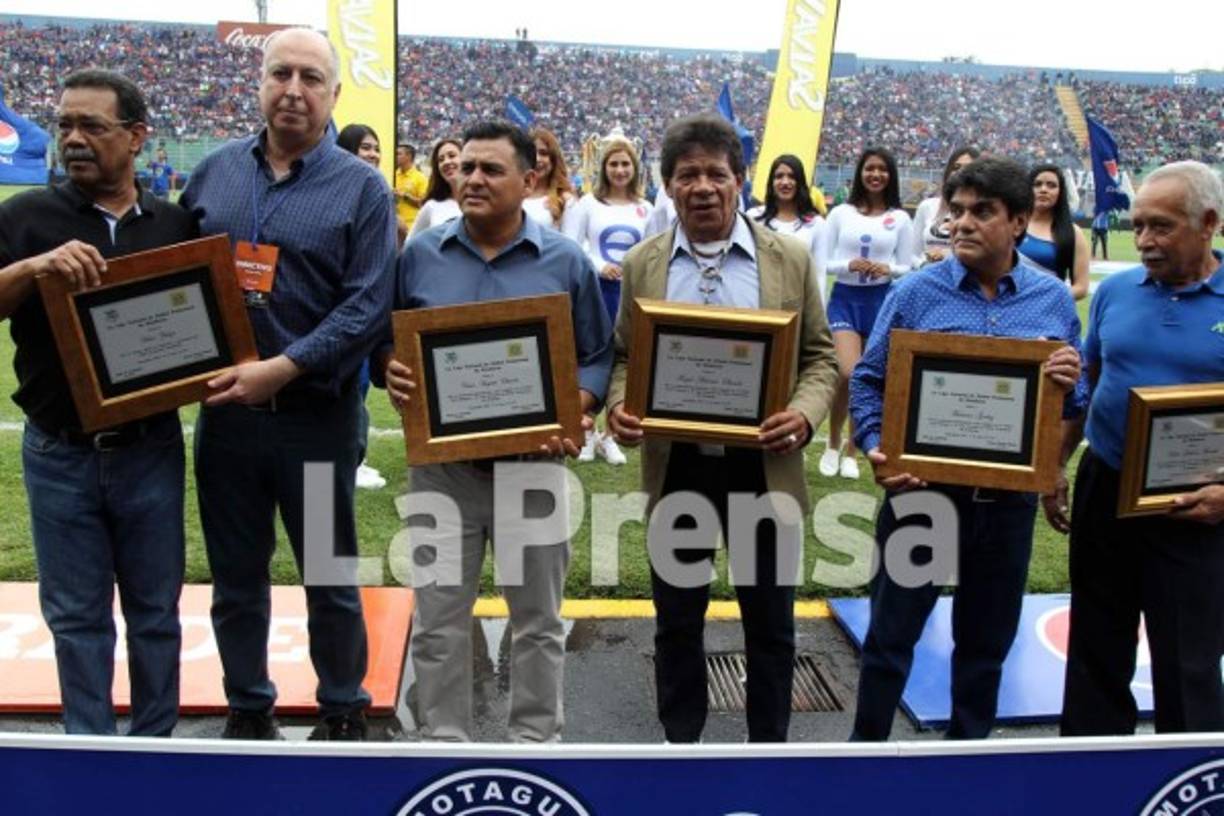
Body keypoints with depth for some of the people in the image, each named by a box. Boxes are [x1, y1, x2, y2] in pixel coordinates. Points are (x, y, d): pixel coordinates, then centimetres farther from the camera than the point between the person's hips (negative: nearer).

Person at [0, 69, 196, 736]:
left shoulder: (176, 224, 4)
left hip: (150, 449, 1)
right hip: (60, 454, -1)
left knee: (155, 610, 11)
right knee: (77, 615, 10)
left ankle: (155, 746, 27)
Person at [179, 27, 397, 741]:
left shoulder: (361, 188, -4)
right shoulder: (215, 171, 8)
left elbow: (367, 305, -13)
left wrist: (282, 369, -21)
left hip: (316, 412, -3)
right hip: (223, 407, 4)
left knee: (330, 576, 11)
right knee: (235, 575, 14)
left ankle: (344, 710, 29)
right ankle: (248, 708, 32)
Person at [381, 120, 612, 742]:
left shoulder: (566, 262, 0)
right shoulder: (419, 255, 3)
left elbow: (597, 357, 2)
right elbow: (387, 340, 9)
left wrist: (574, 416, -15)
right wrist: (392, 373, -13)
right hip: (442, 463, 1)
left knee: (537, 618, 12)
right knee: (438, 620, 9)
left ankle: (536, 740, 29)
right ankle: (442, 741, 26)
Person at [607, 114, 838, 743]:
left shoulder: (790, 260, 0)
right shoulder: (642, 264, 4)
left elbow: (819, 357, 3)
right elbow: (623, 356, 8)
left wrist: (804, 414, -16)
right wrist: (619, 407, -13)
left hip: (763, 468, -1)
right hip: (675, 468, 1)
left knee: (769, 620, 12)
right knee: (676, 619, 14)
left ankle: (768, 745, 31)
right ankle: (681, 741, 32)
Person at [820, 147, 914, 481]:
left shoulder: (900, 218, 4)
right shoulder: (841, 213, 3)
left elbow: (907, 267, 6)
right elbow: (824, 262, 2)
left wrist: (887, 269, -15)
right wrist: (849, 265, -17)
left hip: (882, 300, 2)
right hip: (844, 298, -1)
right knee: (849, 373, -17)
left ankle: (850, 452, 22)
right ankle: (833, 444, 7)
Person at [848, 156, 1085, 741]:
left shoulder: (1054, 302, 2)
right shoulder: (915, 293, -5)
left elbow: (1071, 407, 7)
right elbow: (868, 381, -2)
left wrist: (1069, 386, -15)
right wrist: (876, 449, -17)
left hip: (1009, 497, 2)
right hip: (921, 488, -2)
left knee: (986, 639, 17)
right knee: (891, 633, 10)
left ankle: (969, 744, 38)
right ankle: (867, 744, 29)